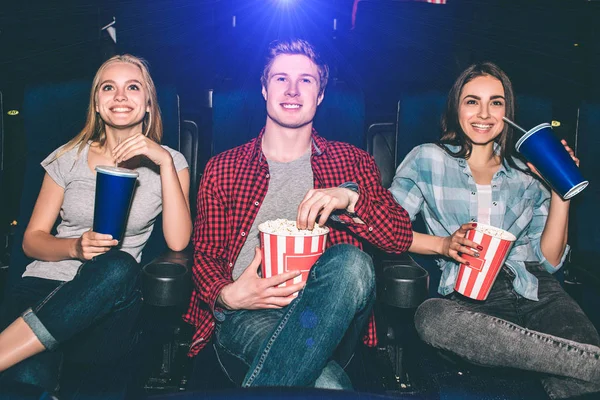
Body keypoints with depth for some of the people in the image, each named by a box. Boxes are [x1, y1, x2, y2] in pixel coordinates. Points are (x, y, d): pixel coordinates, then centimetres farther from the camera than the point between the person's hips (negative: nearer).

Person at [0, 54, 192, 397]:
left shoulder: (168, 162, 6)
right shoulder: (69, 158, 10)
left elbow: (178, 241, -9)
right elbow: (32, 240, 11)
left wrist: (165, 161, -15)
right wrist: (75, 247, -11)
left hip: (110, 303, 1)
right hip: (45, 285, -1)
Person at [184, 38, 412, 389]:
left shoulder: (352, 162, 16)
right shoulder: (223, 168, 16)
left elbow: (401, 238, 7)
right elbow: (205, 255, 13)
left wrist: (349, 198, -12)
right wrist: (227, 296, -11)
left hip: (326, 312, 4)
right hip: (246, 314, -3)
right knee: (327, 383, -37)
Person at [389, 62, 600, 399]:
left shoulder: (527, 173, 19)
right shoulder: (428, 159, 11)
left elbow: (550, 260, 13)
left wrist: (560, 192, 4)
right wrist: (444, 244, -13)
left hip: (536, 293, 1)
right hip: (469, 300, 0)